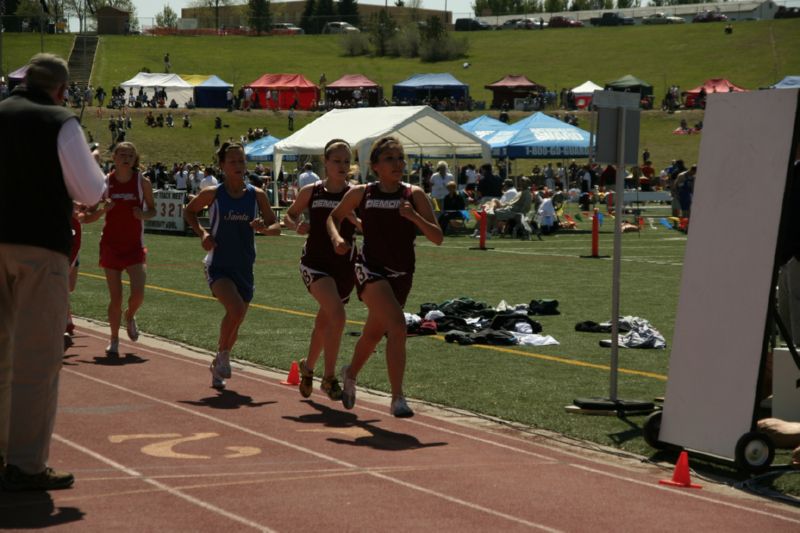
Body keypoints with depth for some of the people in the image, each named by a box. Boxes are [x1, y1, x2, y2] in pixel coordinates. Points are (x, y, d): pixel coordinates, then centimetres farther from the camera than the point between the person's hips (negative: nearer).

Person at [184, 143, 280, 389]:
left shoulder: (257, 195, 0)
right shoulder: (212, 194, -5)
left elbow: (276, 226, 5)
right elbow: (189, 211, 11)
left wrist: (264, 228, -18)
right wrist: (201, 233, -6)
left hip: (244, 268, 4)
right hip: (218, 265, -4)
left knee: (236, 321, 13)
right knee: (235, 309, -28)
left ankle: (217, 367, 37)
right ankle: (222, 356, -4)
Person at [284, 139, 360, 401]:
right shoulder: (311, 191, -1)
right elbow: (289, 215, 14)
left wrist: (355, 220, -24)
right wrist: (297, 226, -7)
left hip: (344, 265, 3)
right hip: (315, 262, -2)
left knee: (325, 321, 17)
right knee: (336, 314, -23)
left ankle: (308, 367, 44)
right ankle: (329, 377, -13)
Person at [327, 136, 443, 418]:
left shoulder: (414, 195, -2)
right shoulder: (361, 193, -2)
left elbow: (437, 238, -7)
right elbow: (334, 217, 16)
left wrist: (414, 216, -22)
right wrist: (336, 237, -5)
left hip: (402, 275, 3)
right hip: (370, 269, -3)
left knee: (374, 332, 20)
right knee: (397, 326, -25)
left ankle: (351, 373, 51)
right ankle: (397, 398, -22)